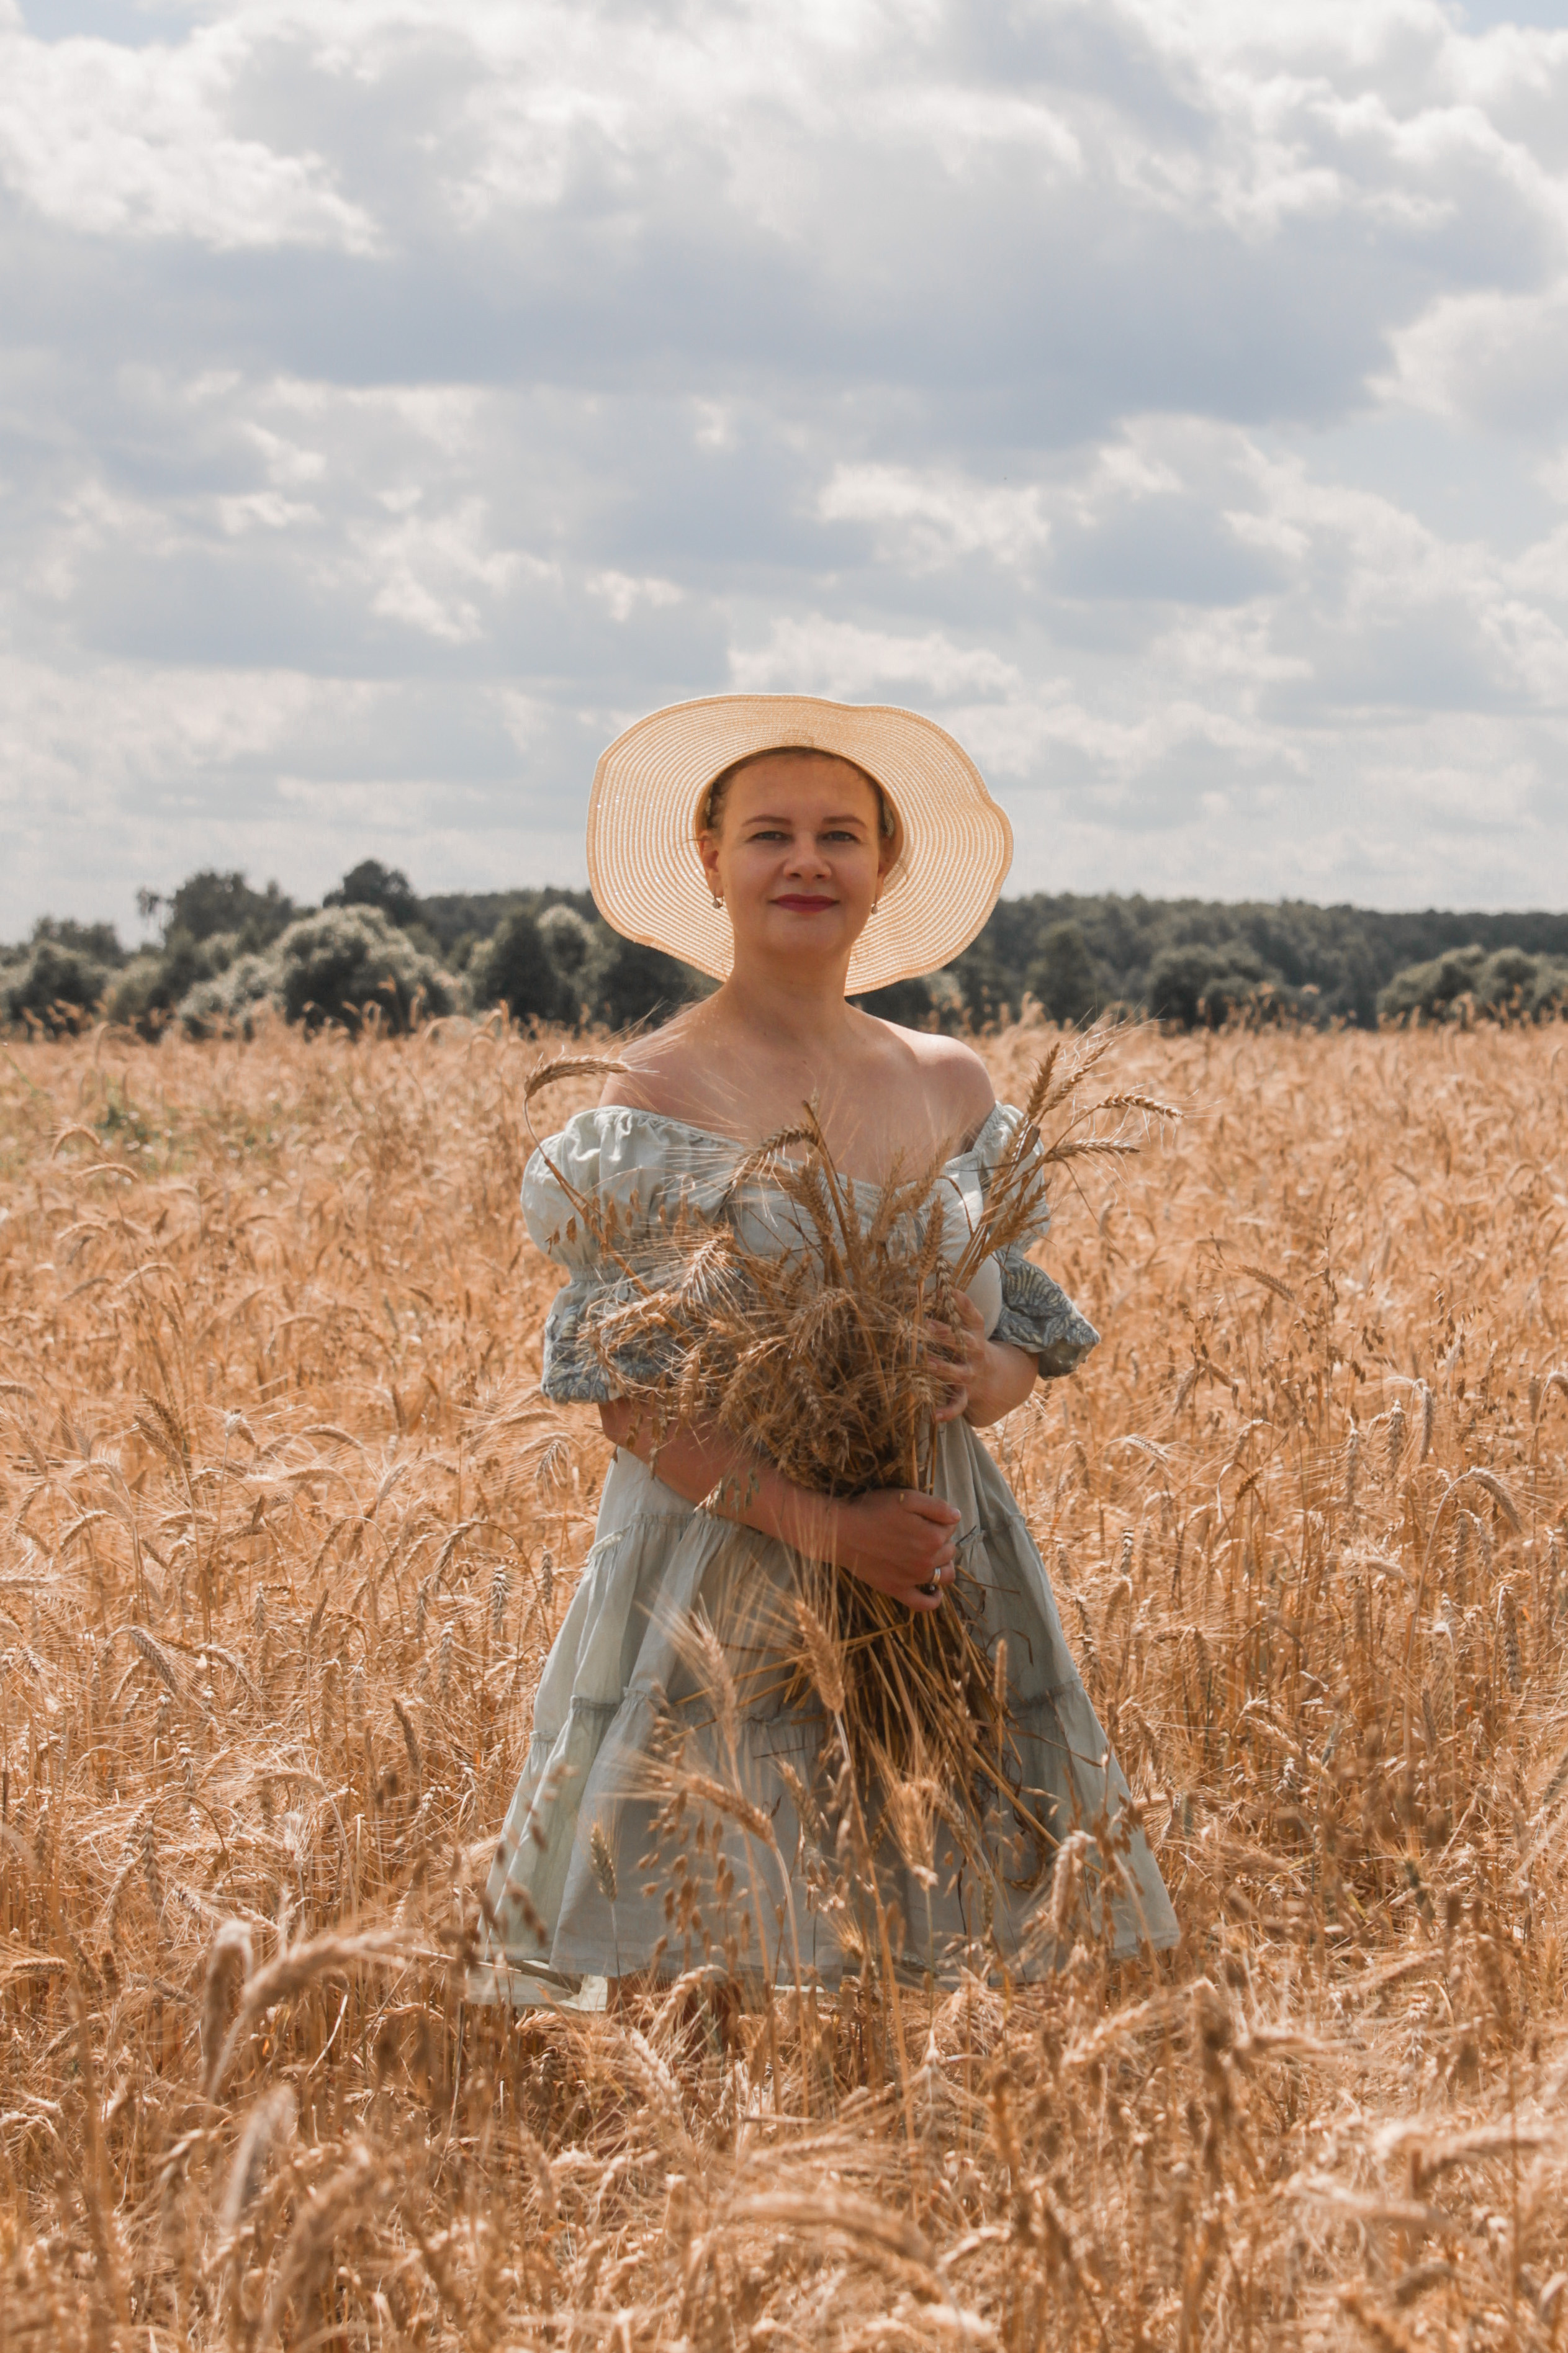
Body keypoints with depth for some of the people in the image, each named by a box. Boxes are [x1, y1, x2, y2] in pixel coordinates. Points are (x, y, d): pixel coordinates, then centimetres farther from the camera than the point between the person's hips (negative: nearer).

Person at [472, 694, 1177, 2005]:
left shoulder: (953, 1086, 8)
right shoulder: (661, 1095, -6)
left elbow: (1025, 1333, 15)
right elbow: (628, 1395, -10)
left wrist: (994, 1380, -10)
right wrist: (819, 1521, -21)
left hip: (941, 1583, 4)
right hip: (723, 1568, -4)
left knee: (949, 1958, 3)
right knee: (691, 1989, -6)